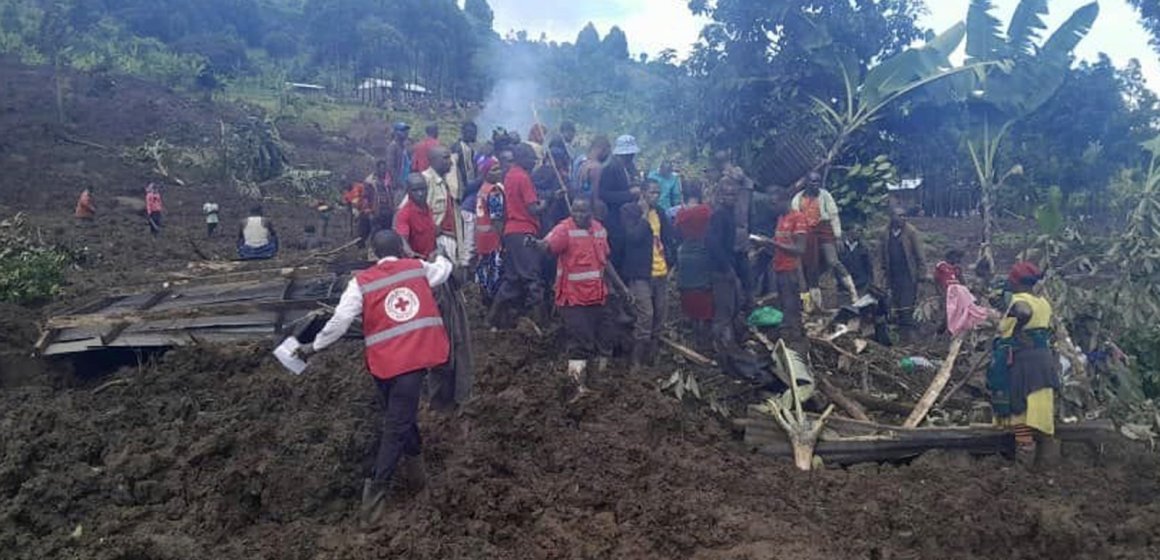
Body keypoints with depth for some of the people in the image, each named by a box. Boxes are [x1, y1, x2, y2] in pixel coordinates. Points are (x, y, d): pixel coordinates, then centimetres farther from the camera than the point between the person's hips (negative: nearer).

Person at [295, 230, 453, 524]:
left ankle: (413, 463, 38)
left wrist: (314, 346, 9)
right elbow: (445, 269, 29)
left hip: (385, 360, 1)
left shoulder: (361, 282, 3)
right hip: (415, 356, -1)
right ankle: (375, 493, -2)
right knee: (397, 425, -2)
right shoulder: (418, 268, 9)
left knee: (401, 414, 25)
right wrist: (437, 257, 52)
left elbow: (340, 320, -4)